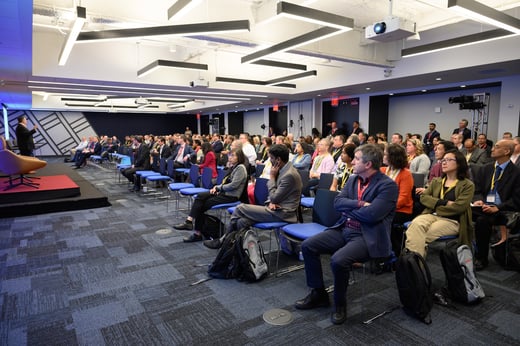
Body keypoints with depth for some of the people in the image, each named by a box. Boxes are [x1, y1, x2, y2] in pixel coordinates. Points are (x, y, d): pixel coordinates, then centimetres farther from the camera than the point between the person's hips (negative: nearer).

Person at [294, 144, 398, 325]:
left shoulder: (388, 185, -11)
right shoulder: (353, 179, 11)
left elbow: (371, 214, -22)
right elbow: (337, 202, 1)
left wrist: (348, 207, -7)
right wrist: (359, 204, -15)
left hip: (368, 237, -7)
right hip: (344, 229, 7)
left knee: (338, 260, -31)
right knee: (308, 245, -5)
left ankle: (340, 303, -1)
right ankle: (318, 293, 12)